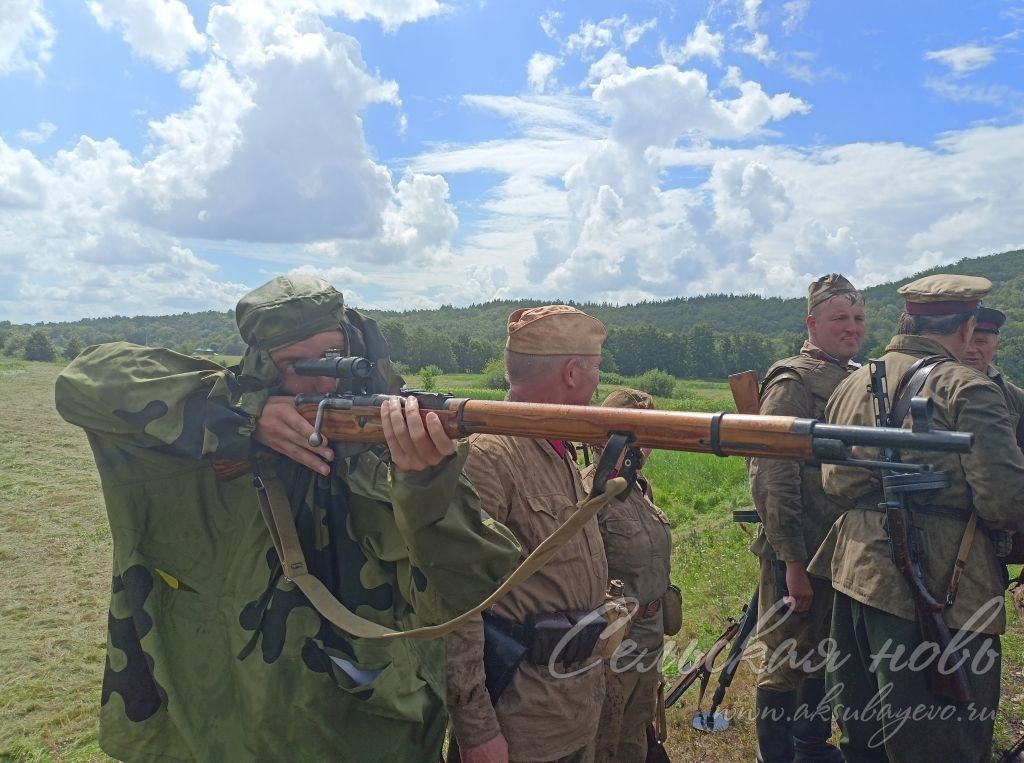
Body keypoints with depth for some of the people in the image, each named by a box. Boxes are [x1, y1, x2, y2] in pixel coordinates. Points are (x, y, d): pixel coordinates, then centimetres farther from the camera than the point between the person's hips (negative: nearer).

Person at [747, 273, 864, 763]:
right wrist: (792, 561, -20)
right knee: (786, 664, 5)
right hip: (801, 555, -8)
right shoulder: (792, 383, -14)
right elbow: (770, 479, -20)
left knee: (826, 658, 20)